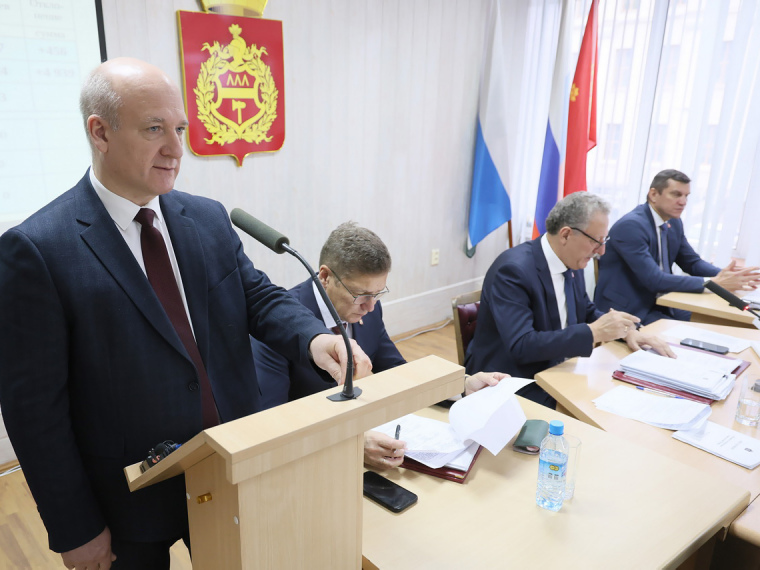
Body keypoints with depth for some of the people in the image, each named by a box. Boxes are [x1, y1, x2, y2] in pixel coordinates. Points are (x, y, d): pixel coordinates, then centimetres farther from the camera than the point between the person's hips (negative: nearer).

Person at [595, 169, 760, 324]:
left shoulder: (674, 222, 7)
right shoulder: (630, 225, -21)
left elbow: (693, 263, 13)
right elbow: (654, 279, -27)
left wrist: (724, 275, -8)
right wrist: (713, 283, -26)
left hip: (657, 302, 9)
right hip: (626, 309, -8)